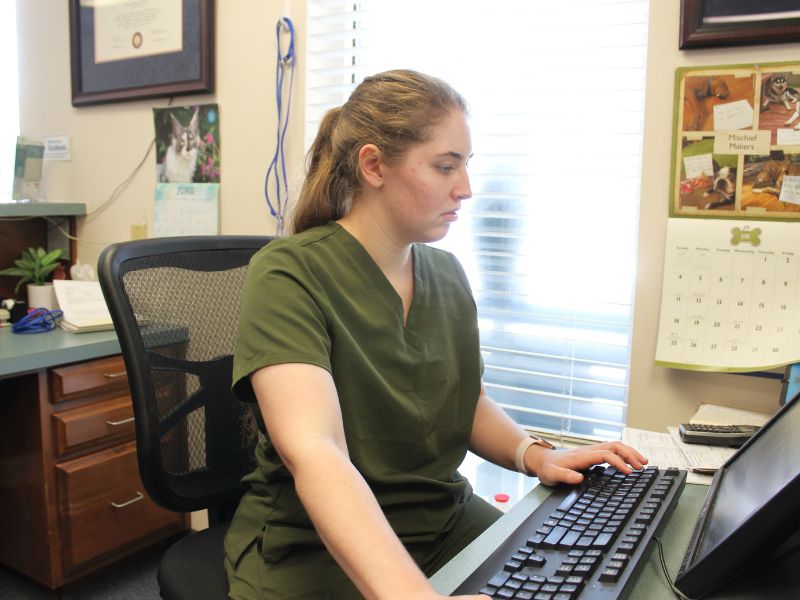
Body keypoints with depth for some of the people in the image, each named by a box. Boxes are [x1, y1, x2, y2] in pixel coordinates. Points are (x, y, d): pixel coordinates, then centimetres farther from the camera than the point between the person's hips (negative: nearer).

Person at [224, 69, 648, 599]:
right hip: (315, 547, -5)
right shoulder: (289, 275, -18)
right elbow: (314, 452, -31)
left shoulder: (448, 275, 3)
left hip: (445, 519, 6)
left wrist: (533, 455, -4)